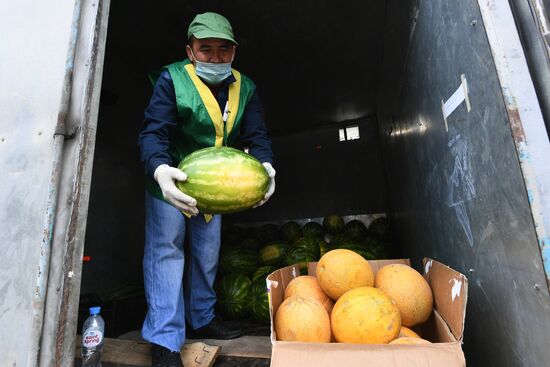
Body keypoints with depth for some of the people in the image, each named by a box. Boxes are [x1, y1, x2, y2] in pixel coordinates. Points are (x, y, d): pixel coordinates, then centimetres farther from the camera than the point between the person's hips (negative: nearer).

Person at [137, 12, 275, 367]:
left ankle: (202, 319, 32)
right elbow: (153, 132, -26)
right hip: (170, 181, -4)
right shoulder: (172, 79, -16)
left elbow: (257, 136, -13)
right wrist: (161, 169, -47)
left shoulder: (245, 88, -6)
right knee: (166, 248, -8)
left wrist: (265, 166, -35)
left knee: (207, 251, 12)